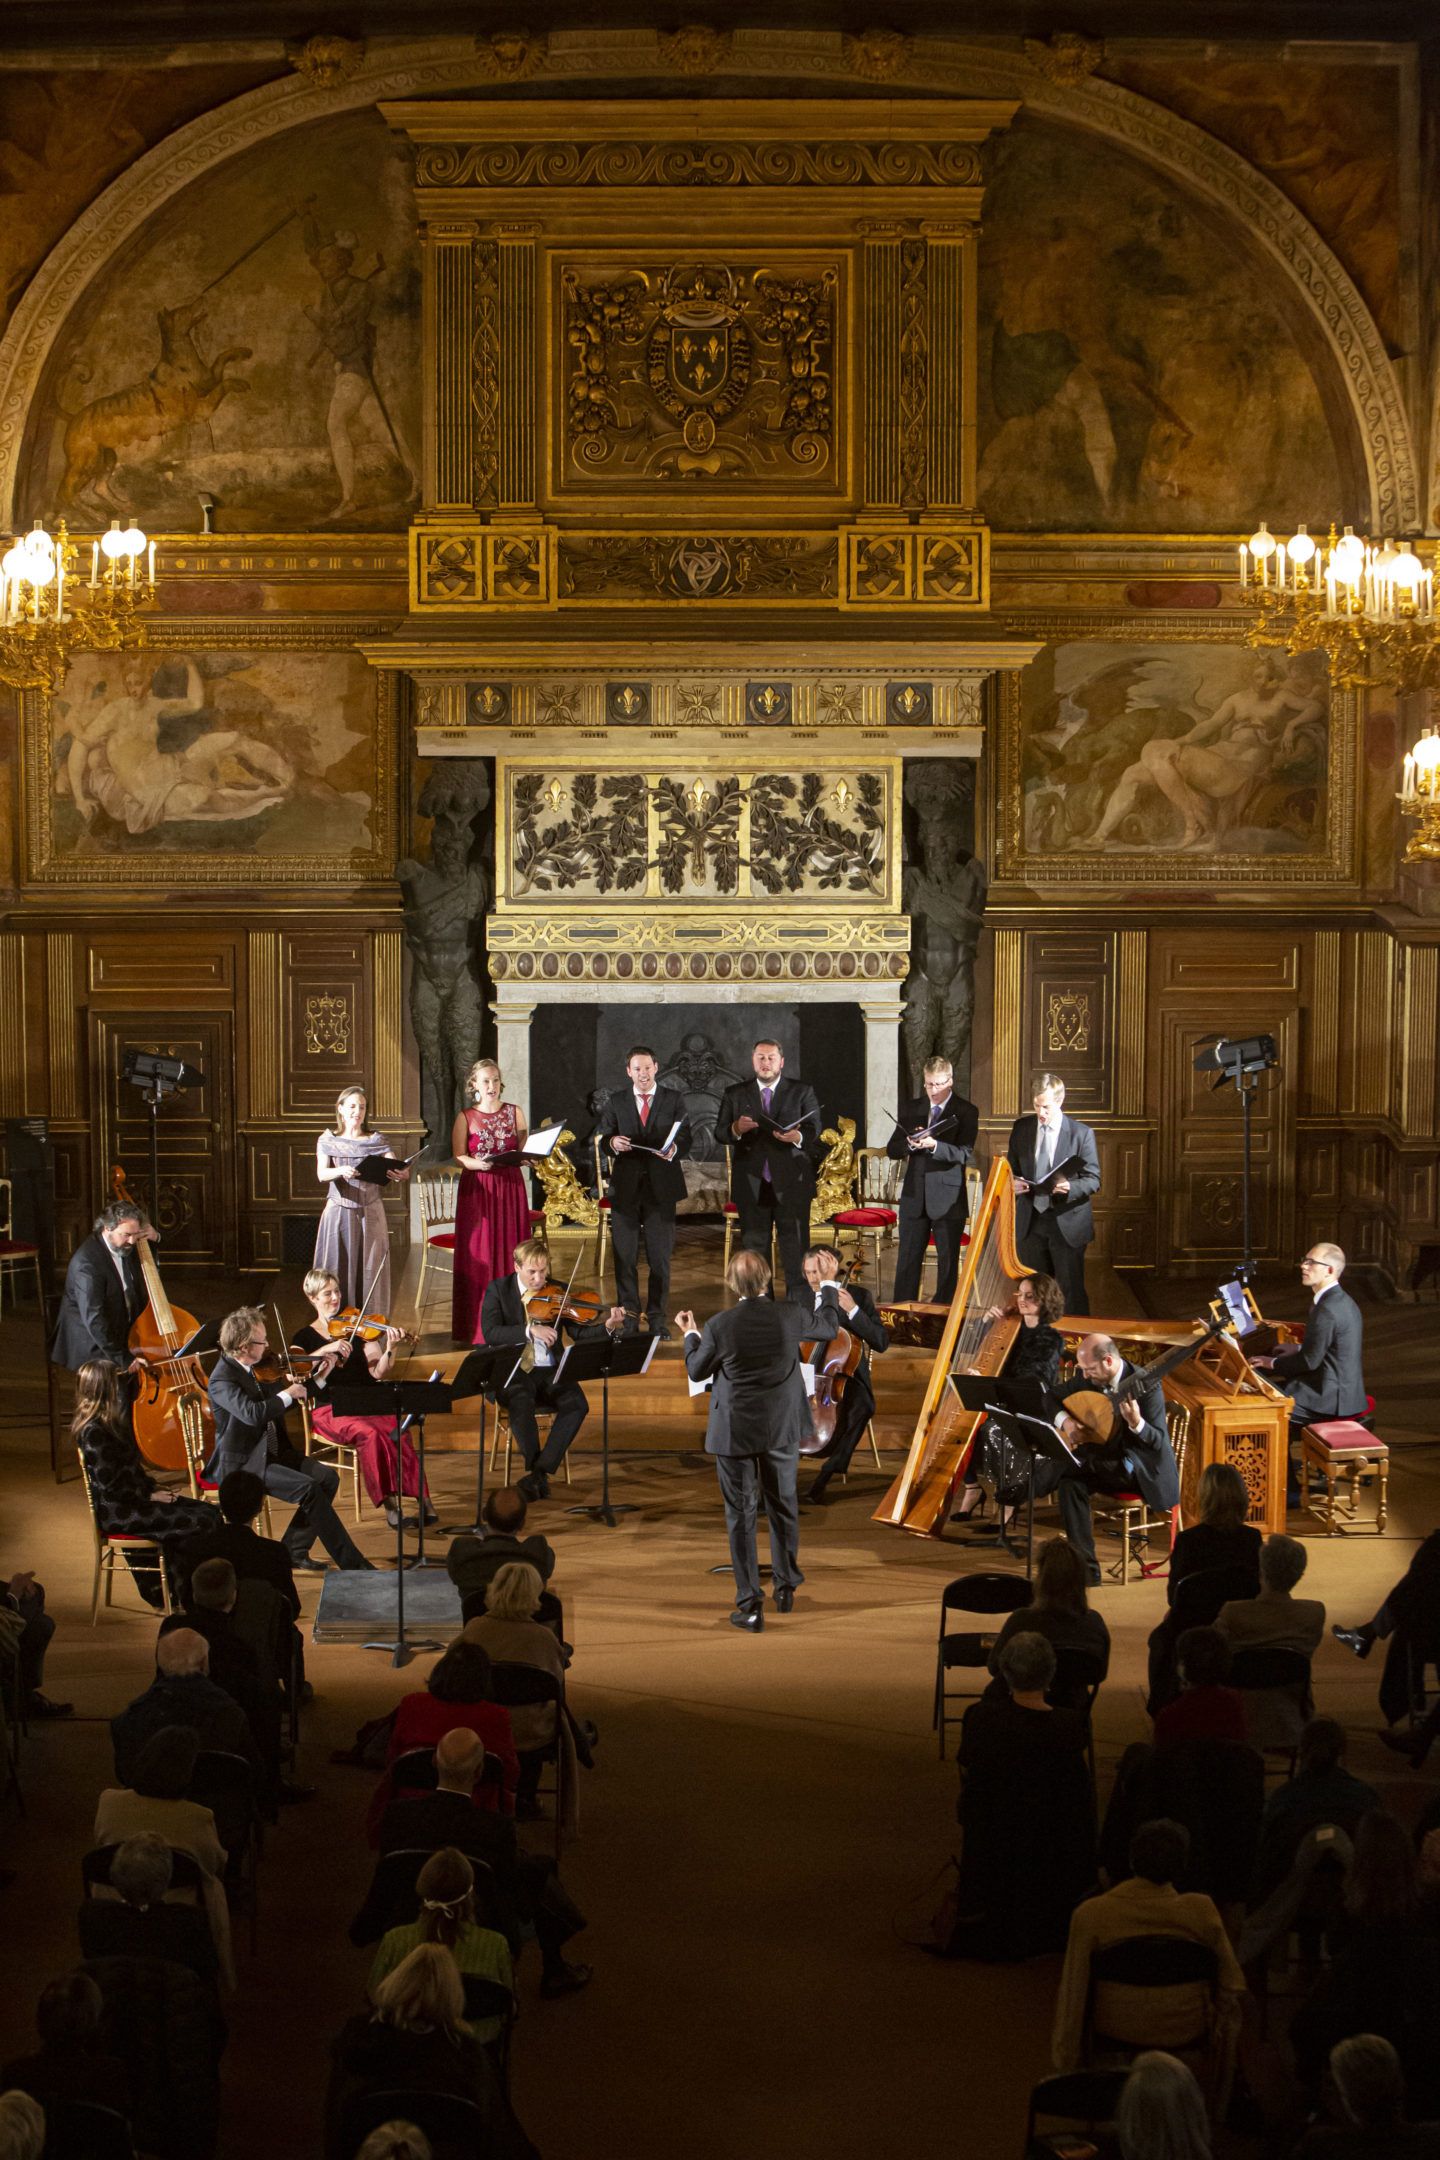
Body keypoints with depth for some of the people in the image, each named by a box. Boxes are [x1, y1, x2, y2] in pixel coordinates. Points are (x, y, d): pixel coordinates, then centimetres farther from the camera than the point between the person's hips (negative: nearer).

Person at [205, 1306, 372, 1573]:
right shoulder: (222, 1378, -19)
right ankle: (351, 1561, -18)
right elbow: (252, 1413, -35)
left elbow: (278, 1405, 21)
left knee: (327, 1476, -8)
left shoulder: (258, 1369, 7)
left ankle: (294, 1551, -1)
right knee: (308, 1488, -24)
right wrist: (288, 1394, -22)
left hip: (272, 1452, 9)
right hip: (242, 1463, -9)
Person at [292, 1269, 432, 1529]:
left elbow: (378, 1373, 2)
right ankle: (388, 1500, -29)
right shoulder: (304, 1337, 9)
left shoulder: (356, 1329, 12)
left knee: (395, 1429, -29)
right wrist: (327, 1349, -18)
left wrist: (390, 1349, -15)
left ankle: (420, 1495, -28)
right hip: (329, 1410, -2)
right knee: (370, 1433, -33)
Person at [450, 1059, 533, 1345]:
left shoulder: (514, 1113, 9)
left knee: (511, 1254, 2)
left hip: (511, 1188, 2)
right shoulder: (466, 1118, 4)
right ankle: (479, 1326, 3)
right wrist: (479, 1163, -21)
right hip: (477, 1190, -2)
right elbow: (458, 1158, -2)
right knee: (479, 1256, -2)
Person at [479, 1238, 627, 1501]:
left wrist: (608, 1326, -22)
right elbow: (490, 1333, -15)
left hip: (549, 1371, 3)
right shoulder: (498, 1290, 0)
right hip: (511, 1372, -3)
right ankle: (535, 1468, -19)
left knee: (577, 1403, -27)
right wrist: (530, 1330, -26)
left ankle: (539, 1471, -21)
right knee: (522, 1402, -36)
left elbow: (580, 1333, -2)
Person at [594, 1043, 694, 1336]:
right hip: (625, 1187, 1)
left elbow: (687, 1137, 3)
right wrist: (612, 1142, -15)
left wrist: (675, 1150, -19)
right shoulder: (615, 1101, 9)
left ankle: (657, 1317, 9)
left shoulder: (674, 1099, 6)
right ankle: (628, 1314, 13)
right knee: (624, 1256, 4)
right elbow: (600, 1136, 7)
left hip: (661, 1187, -1)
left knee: (660, 1256, 2)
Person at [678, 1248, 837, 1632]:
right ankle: (785, 1589, 32)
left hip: (734, 1432, -2)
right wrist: (831, 1298, 31)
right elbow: (828, 1328, 11)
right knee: (783, 1507, 20)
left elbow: (696, 1370, -2)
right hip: (781, 1429, 2)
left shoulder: (720, 1325, -17)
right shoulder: (790, 1317, -10)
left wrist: (690, 1334, 16)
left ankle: (750, 1605, 5)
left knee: (740, 1515, 6)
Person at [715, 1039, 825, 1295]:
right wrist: (736, 1129, -18)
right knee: (753, 1246, 7)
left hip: (791, 1184, -2)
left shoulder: (802, 1092, 6)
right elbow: (719, 1134, 5)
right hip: (751, 1185, 2)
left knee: (795, 1245, -2)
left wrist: (797, 1137, -25)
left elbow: (814, 1130, -3)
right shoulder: (735, 1094, 10)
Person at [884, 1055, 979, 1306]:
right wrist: (910, 1144, -15)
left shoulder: (966, 1112, -3)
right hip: (914, 1196, 3)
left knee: (948, 1262, 2)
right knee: (907, 1259, 6)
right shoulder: (910, 1109, 9)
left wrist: (935, 1145, -29)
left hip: (947, 1198, -3)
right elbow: (892, 1150, 7)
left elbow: (965, 1155, -14)